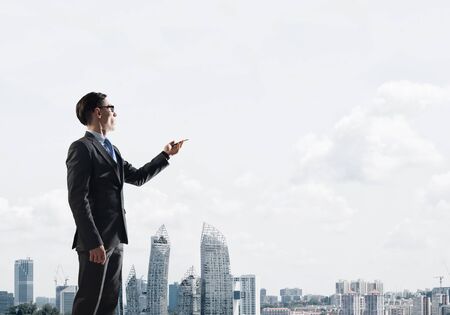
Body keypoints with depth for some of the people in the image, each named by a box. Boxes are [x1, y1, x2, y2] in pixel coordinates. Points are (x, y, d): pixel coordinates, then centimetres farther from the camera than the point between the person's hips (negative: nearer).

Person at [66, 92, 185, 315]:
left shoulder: (111, 150, 20)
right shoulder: (81, 148, -9)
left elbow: (138, 177, 32)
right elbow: (78, 199, -17)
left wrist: (165, 155, 26)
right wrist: (94, 242, -22)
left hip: (115, 240, 9)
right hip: (96, 241, -9)